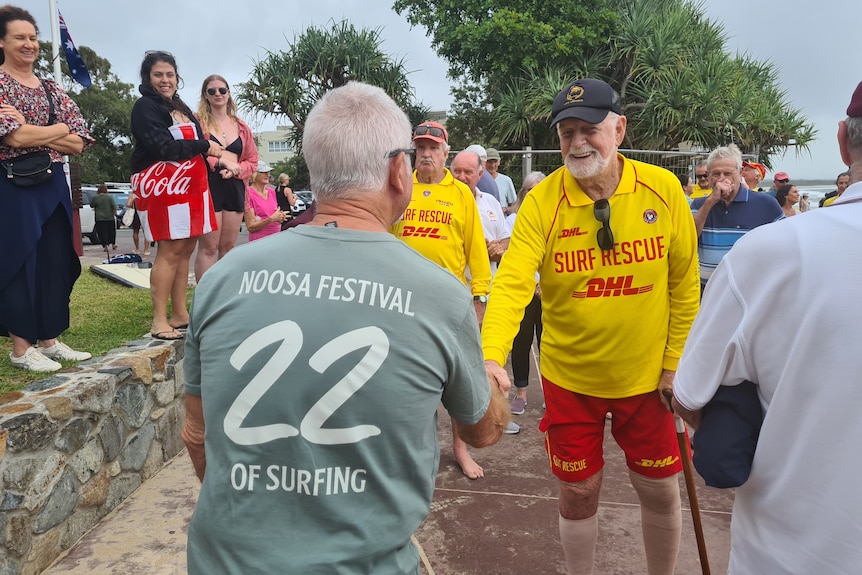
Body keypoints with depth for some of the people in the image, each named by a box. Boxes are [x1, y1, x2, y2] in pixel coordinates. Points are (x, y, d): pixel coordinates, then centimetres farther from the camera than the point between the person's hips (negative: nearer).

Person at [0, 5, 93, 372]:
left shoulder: (52, 90, 14)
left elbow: (80, 143, 3)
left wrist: (32, 132, -9)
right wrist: (59, 130, -7)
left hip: (52, 184, 6)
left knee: (55, 260, 7)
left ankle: (50, 340, 17)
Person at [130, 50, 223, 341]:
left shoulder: (179, 106, 21)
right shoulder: (145, 106, -6)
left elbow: (198, 140, 19)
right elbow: (163, 147, -18)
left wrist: (210, 148, -2)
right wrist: (204, 147, -11)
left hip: (188, 184, 8)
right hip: (162, 185, -8)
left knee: (186, 248, 6)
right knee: (171, 250, -11)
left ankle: (179, 314, 12)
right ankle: (159, 320, -6)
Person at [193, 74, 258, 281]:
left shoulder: (241, 127, 16)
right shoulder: (198, 122, 3)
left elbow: (252, 160, 13)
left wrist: (235, 170, -6)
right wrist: (221, 162, -17)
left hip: (234, 186, 5)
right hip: (208, 184, -4)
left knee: (228, 247, 8)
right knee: (209, 247, -6)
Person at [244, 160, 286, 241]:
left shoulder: (272, 191, 13)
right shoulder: (248, 193, -6)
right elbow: (250, 227, -9)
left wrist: (280, 217, 1)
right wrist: (271, 219, -20)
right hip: (259, 240, -6)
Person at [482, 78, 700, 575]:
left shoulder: (664, 189, -9)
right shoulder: (541, 202, -14)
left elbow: (684, 283, -1)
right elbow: (512, 283, -25)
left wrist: (677, 361, -2)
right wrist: (492, 356, -39)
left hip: (645, 375, 1)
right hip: (570, 377, -1)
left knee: (661, 490, 16)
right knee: (578, 492, 13)